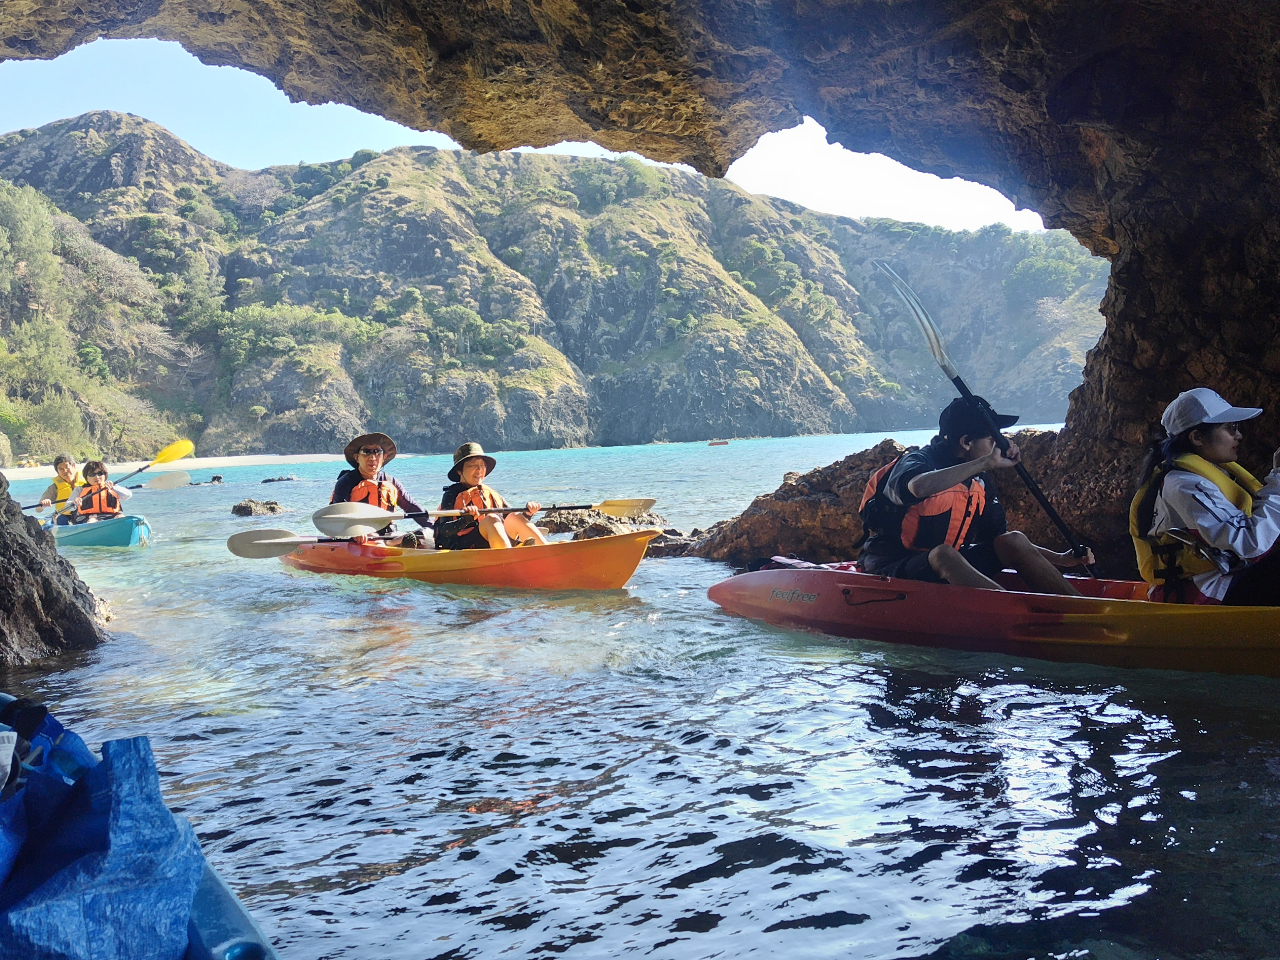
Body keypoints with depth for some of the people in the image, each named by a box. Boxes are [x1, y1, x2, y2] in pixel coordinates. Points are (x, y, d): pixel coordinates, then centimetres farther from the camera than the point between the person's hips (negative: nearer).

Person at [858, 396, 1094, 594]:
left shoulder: (978, 481, 7)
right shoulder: (916, 462, -16)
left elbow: (999, 537, 12)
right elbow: (918, 487, -42)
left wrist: (1059, 559, 2)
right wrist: (987, 463, -36)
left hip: (948, 566, 8)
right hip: (893, 568, -7)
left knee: (1015, 542, -8)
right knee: (944, 554, -37)